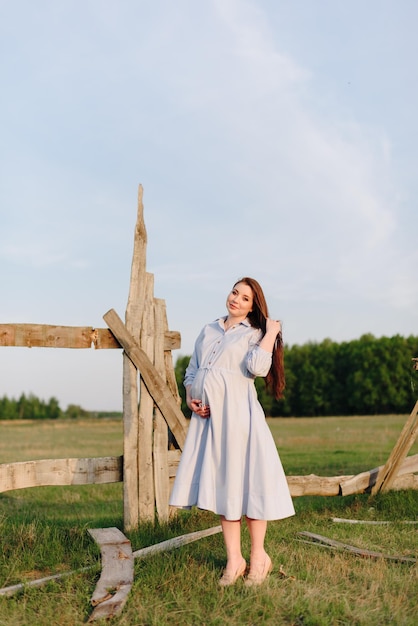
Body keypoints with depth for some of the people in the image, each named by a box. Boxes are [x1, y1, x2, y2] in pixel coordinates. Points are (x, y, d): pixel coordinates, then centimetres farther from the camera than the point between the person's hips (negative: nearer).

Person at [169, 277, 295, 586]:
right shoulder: (208, 331, 21)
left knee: (245, 481, -2)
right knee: (222, 484, 6)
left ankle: (259, 557, 10)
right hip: (207, 415, 5)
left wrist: (271, 333, -6)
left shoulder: (254, 333, 6)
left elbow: (257, 367, -14)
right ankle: (234, 560, 13)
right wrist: (190, 398, 3)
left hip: (238, 413, -5)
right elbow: (191, 371, 21)